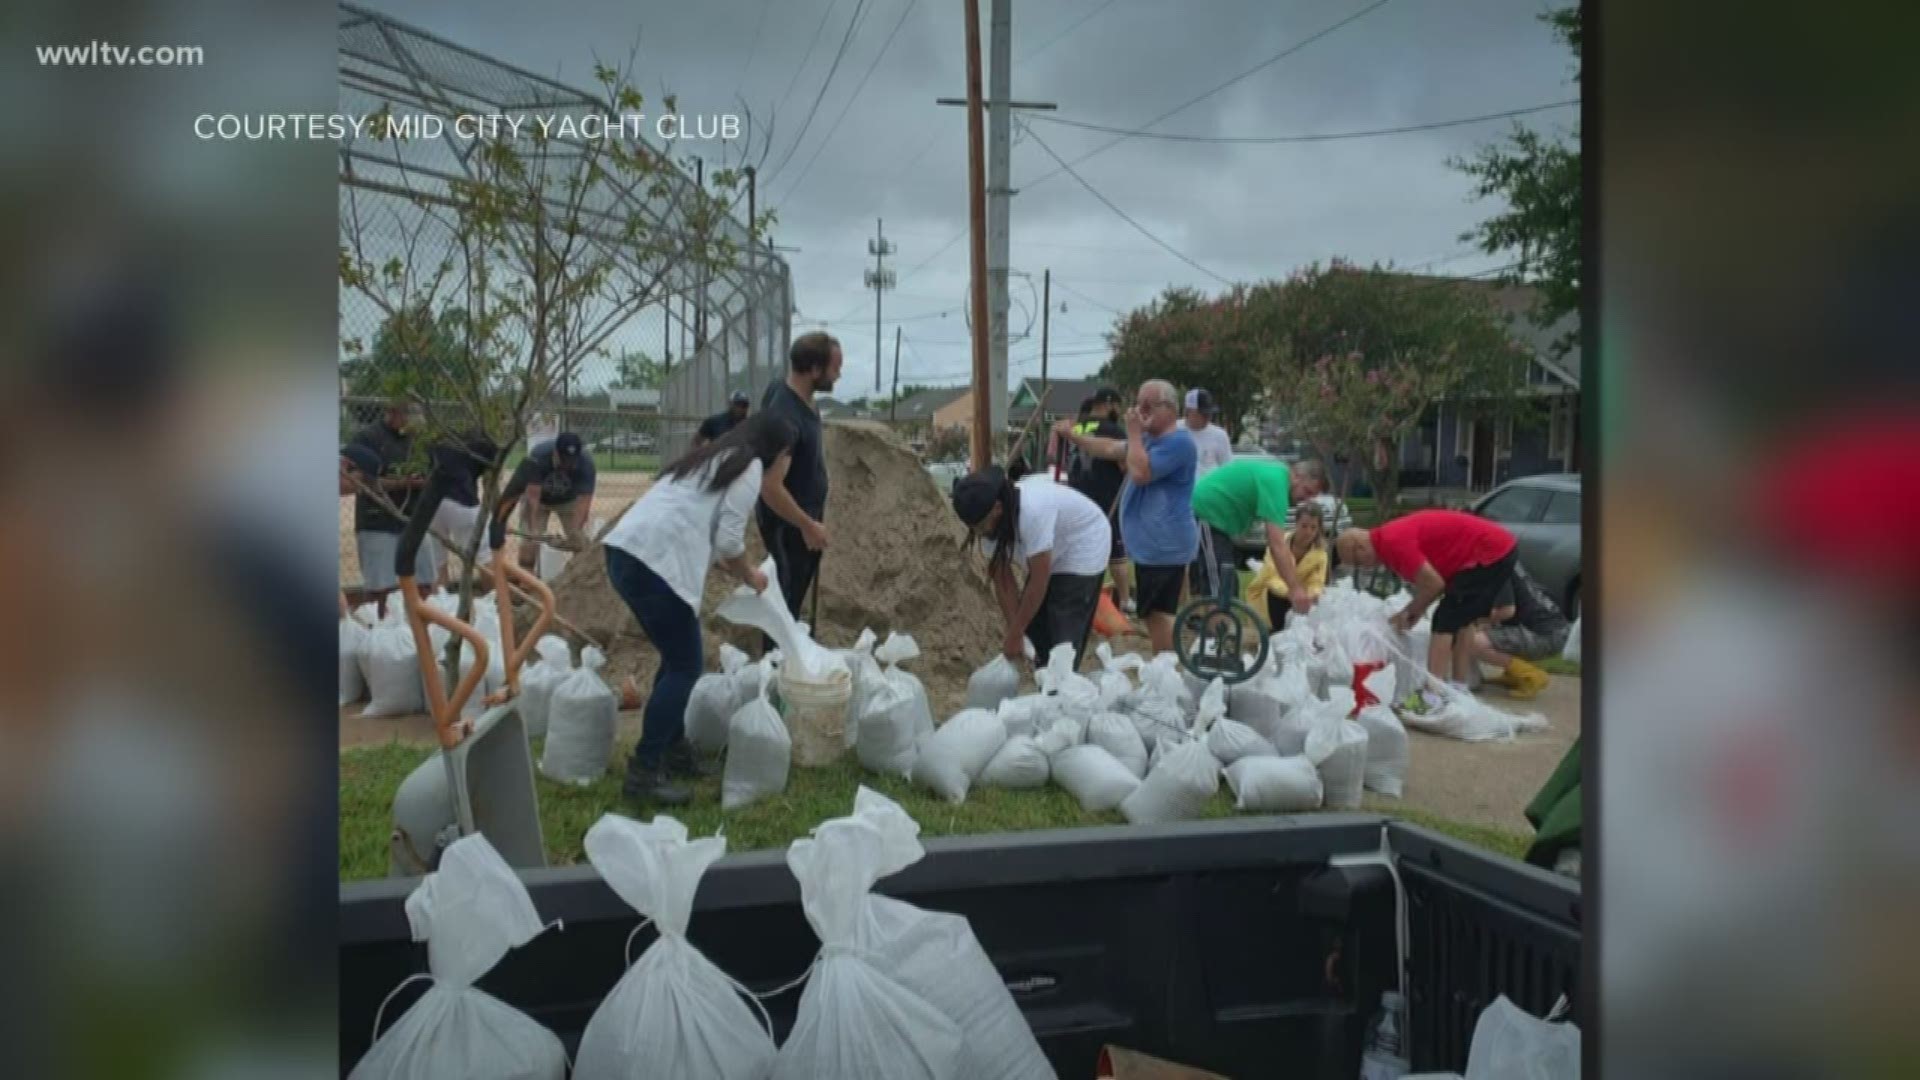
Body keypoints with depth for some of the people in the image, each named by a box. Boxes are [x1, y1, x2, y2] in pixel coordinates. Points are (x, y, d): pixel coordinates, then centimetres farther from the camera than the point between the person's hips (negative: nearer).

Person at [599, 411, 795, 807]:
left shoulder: (714, 458, 29)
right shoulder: (750, 466, 2)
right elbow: (729, 539, -4)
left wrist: (736, 571, 31)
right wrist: (749, 576, 14)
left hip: (626, 553, 9)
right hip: (654, 563, -9)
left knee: (677, 659, 20)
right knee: (686, 667, -1)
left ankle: (673, 750, 29)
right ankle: (643, 773, -1)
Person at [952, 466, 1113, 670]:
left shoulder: (1032, 511, -40)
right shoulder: (989, 523, -17)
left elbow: (1039, 582, -34)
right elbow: (1002, 580, -11)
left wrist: (1014, 636, -27)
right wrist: (1014, 634, -16)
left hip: (1083, 550, -7)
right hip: (1049, 558, 7)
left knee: (1064, 639, -14)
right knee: (1035, 632, 2)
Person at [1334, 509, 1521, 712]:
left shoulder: (1393, 541, -17)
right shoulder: (1389, 537, 15)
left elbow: (1434, 583, -19)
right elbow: (1430, 582, 21)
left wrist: (1411, 611, -3)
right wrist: (1414, 611, 11)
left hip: (1489, 554, -11)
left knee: (1445, 622, -9)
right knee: (1463, 620, 19)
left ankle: (1432, 698, -11)